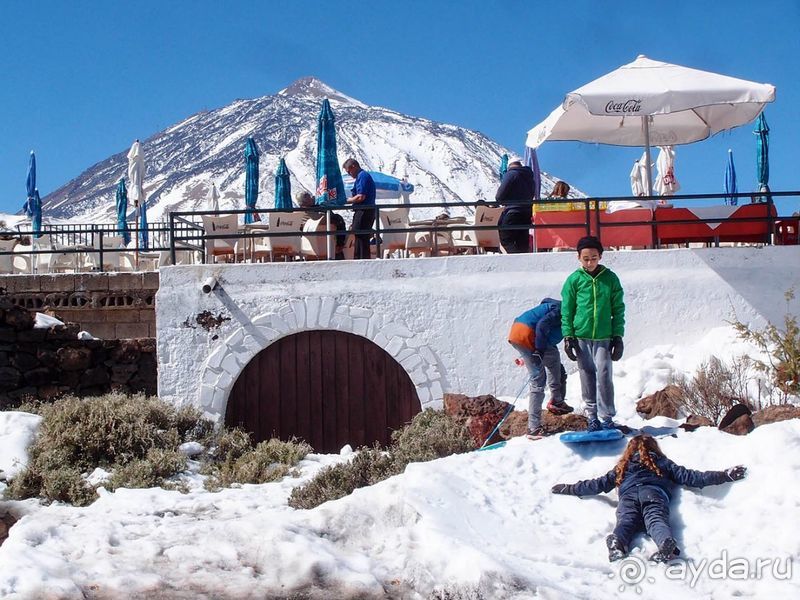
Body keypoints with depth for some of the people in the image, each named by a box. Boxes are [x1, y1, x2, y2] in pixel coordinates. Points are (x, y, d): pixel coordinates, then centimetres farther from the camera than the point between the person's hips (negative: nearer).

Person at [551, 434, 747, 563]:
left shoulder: (622, 467, 35)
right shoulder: (663, 463, 33)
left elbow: (599, 484, 34)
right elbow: (689, 477, 28)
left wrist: (569, 489, 46)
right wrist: (724, 476, 33)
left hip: (628, 496, 1)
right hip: (654, 493, -1)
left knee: (626, 522, -22)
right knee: (656, 520, -23)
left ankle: (617, 542, -57)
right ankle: (667, 543, -57)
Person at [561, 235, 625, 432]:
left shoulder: (610, 278, 3)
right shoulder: (574, 280, 2)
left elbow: (618, 309, 6)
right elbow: (567, 311, 5)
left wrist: (618, 336, 2)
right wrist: (568, 336, -1)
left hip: (603, 337, -1)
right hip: (581, 337, 1)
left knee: (604, 375, -7)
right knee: (587, 377, 6)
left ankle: (607, 417, 1)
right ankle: (593, 416, 14)